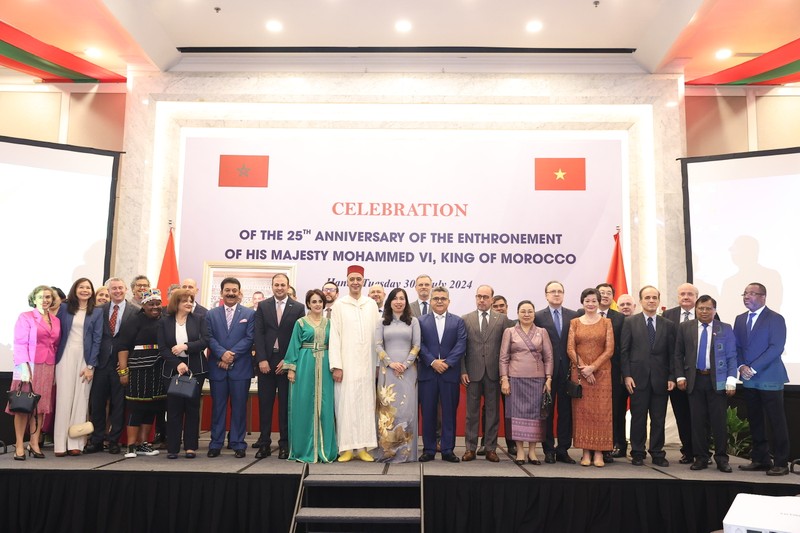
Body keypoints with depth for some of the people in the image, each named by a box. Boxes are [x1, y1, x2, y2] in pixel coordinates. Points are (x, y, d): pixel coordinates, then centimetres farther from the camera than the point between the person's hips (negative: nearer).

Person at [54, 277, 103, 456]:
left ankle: (75, 443, 4)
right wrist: (54, 358, -4)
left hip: (85, 359, 0)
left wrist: (90, 366, -6)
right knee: (64, 399, -2)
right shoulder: (64, 308, 6)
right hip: (66, 357, 0)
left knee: (81, 400, 1)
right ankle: (60, 444, 2)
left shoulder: (97, 313, 5)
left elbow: (97, 339, 1)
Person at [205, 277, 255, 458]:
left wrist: (232, 356, -13)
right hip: (217, 367, 2)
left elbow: (249, 339, -4)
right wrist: (222, 353, -16)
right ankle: (216, 443, 17)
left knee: (239, 407, 4)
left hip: (240, 367, -1)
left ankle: (238, 444, 12)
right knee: (217, 406, 8)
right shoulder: (211, 314, 10)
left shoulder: (250, 314, 4)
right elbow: (209, 338, 1)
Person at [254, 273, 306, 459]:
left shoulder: (298, 308, 3)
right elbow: (259, 334, 2)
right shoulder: (262, 306, 7)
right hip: (266, 361, 1)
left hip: (287, 361, -1)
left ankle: (284, 444, 11)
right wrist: (261, 359, -8)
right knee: (265, 403, 4)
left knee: (285, 404, 3)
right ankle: (264, 443, 12)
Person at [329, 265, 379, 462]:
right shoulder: (339, 304, 1)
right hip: (346, 363, -2)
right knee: (345, 403, 0)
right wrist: (336, 366, -8)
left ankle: (362, 447, 11)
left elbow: (376, 335, 7)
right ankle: (347, 448, 7)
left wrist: (378, 363, 3)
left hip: (367, 364, 2)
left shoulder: (371, 304, 7)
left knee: (365, 403, 4)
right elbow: (334, 336, -2)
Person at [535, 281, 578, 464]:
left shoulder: (573, 316, 7)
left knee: (565, 411, 6)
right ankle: (549, 450, 15)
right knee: (547, 411, 5)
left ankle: (563, 450, 16)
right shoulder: (538, 316, 1)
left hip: (567, 370, 2)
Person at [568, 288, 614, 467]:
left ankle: (599, 453, 6)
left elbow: (609, 350, -2)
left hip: (601, 372, -1)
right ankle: (586, 452, 8)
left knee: (601, 411, -1)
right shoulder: (574, 323, 7)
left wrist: (592, 367, -12)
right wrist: (583, 368, -10)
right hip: (579, 373, 1)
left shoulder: (606, 322, 5)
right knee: (582, 410, 1)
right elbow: (570, 349, 1)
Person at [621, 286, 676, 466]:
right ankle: (637, 454, 13)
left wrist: (672, 377, -1)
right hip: (638, 377, -2)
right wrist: (626, 375, -7)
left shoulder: (668, 325, 9)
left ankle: (657, 454, 18)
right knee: (638, 417, 3)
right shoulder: (630, 322, 3)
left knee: (659, 419, 7)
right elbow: (624, 351, 0)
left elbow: (672, 353, 7)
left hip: (660, 379, 2)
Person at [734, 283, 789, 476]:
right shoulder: (740, 319, 12)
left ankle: (781, 463, 8)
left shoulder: (775, 319, -6)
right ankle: (760, 459, 20)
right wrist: (742, 366, -5)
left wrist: (754, 369, -17)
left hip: (769, 378, -6)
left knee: (777, 422, 0)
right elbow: (736, 347, 12)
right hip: (749, 380, 6)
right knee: (755, 421, 10)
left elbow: (776, 348, -14)